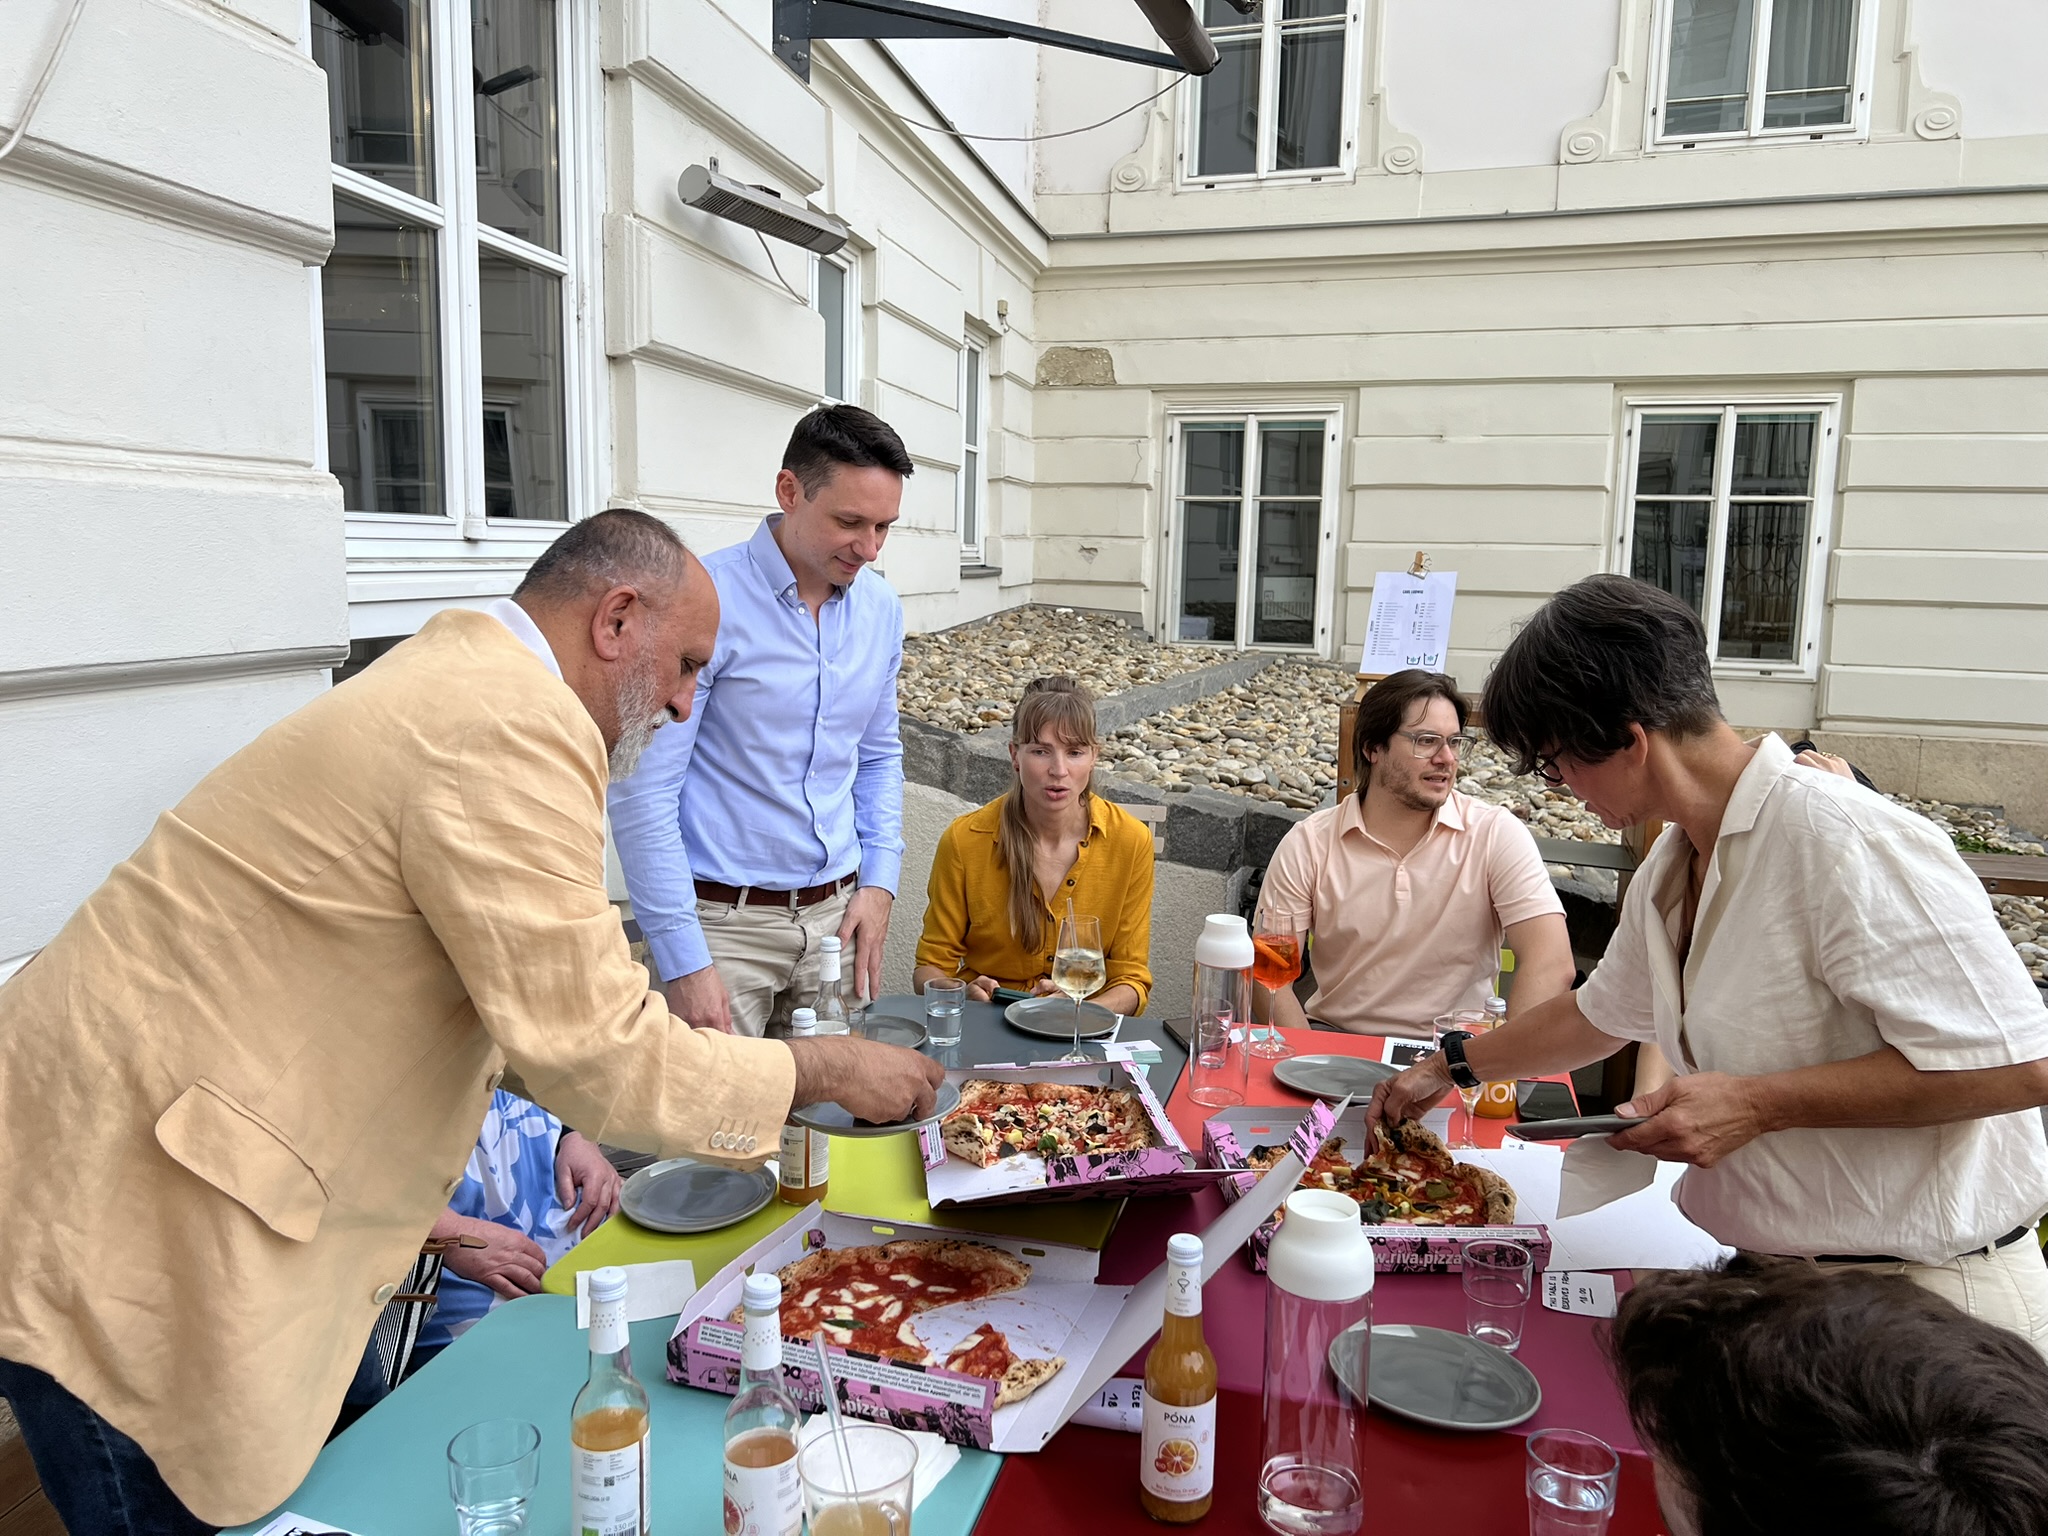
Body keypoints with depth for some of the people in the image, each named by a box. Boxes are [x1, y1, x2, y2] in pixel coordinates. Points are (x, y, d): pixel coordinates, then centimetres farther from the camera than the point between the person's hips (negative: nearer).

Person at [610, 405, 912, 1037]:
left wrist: (879, 879, 6)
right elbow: (643, 790, -15)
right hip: (723, 922, -5)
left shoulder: (881, 610, 5)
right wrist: (682, 962, -16)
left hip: (838, 915, 6)